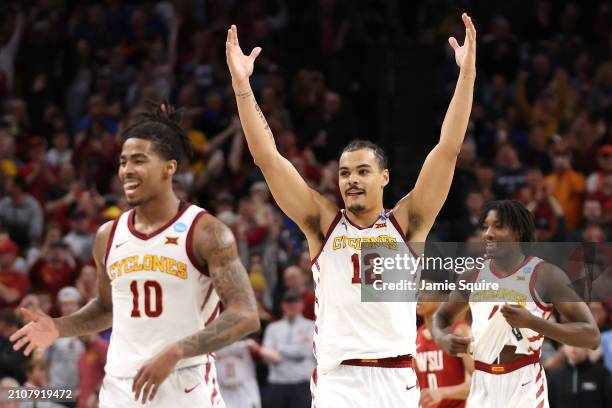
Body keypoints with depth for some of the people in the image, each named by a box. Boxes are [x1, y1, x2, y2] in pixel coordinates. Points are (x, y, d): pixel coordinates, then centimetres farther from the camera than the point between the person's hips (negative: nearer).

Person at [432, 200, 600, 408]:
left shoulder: (546, 275, -7)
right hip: (482, 388, 5)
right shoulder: (473, 276, 9)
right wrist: (442, 339, 2)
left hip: (524, 387, -5)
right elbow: (441, 315, 27)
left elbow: (591, 336, -12)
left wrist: (532, 322, -22)